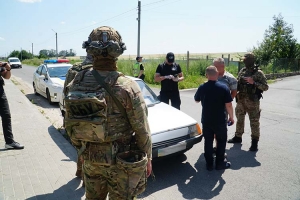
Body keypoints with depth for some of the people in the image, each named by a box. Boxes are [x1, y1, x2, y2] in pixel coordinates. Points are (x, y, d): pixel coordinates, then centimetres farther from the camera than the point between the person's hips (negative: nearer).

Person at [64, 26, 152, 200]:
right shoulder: (126, 87, -22)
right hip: (121, 162, -4)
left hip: (90, 159, 4)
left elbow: (69, 125, 3)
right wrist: (148, 158, 0)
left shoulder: (77, 83, -7)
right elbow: (142, 130, -15)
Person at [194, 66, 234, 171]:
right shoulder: (223, 87, -13)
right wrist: (231, 117, 0)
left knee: (208, 141, 12)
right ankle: (220, 163, 21)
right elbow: (228, 105, -13)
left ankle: (209, 164, 20)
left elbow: (196, 100, 12)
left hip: (206, 120, 3)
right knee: (221, 141, 15)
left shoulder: (202, 87, -4)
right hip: (220, 120, -2)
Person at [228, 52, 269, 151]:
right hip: (241, 100, 6)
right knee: (239, 119, 17)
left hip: (252, 101, -6)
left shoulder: (258, 73, -9)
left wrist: (253, 82, -23)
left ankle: (254, 142, 10)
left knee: (254, 122, 0)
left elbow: (265, 87, -12)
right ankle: (238, 137, 33)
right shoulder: (242, 71, 7)